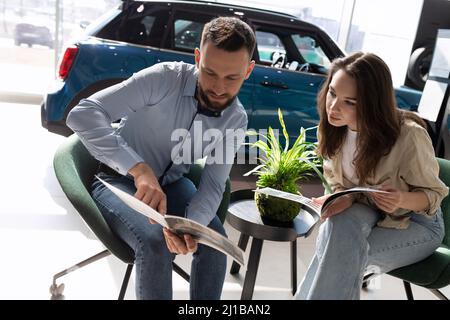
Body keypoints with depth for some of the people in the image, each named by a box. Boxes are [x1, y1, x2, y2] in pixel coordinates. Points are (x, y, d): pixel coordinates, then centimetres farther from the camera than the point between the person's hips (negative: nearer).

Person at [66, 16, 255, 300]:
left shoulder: (236, 120, -13)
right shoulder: (165, 78, -27)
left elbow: (213, 185, -14)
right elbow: (83, 114, -34)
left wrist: (192, 223, -36)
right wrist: (139, 168, -47)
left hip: (170, 182, 4)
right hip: (119, 178, -3)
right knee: (156, 243, -29)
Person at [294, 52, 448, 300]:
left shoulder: (409, 135, -28)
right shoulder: (334, 128, -14)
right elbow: (337, 181, -1)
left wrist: (403, 200, -36)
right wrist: (344, 197, -25)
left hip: (416, 222, -3)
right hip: (366, 211, 4)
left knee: (345, 253, -29)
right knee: (337, 223, -32)